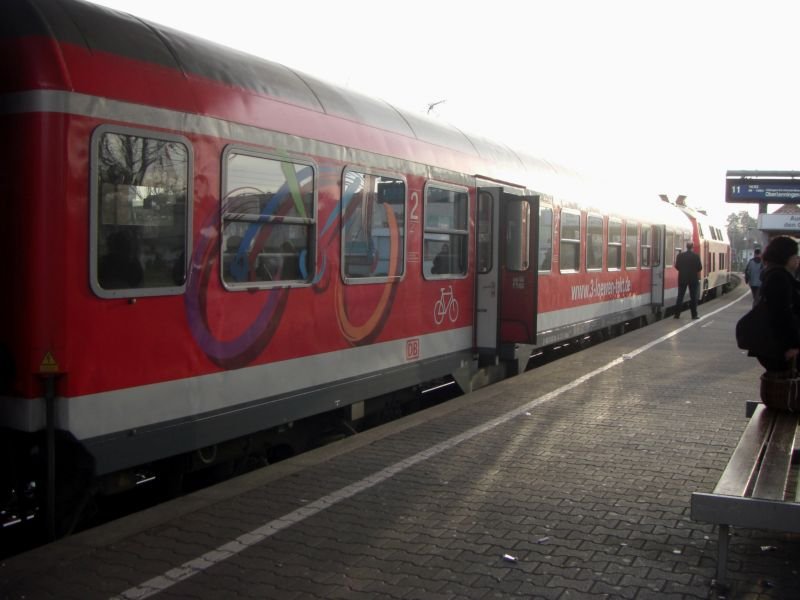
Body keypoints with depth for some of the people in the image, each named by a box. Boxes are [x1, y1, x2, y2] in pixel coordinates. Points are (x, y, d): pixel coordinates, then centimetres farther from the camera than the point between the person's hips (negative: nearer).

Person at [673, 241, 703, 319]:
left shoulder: (680, 255, -5)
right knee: (693, 297, 5)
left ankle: (677, 314, 6)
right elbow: (700, 268, -5)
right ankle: (694, 315, 6)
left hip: (682, 278, 1)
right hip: (693, 278, -1)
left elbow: (677, 266, 0)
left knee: (680, 296, 7)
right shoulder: (696, 256, -9)